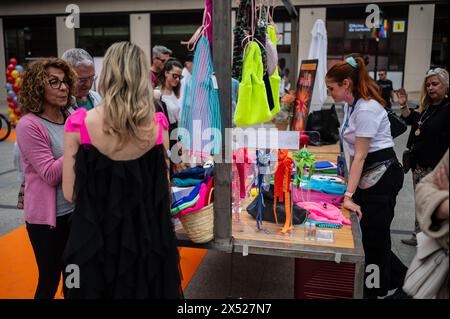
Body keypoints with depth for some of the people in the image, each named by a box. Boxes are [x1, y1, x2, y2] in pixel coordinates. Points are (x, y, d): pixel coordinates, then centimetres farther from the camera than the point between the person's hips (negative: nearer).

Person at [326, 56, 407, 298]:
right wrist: (350, 184, 13)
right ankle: (401, 278, 30)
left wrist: (348, 195, -21)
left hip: (382, 176, -9)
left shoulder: (366, 109, -19)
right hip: (366, 175, 9)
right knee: (368, 235, 12)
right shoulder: (350, 105, 10)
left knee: (374, 237, 1)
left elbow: (360, 156, -21)